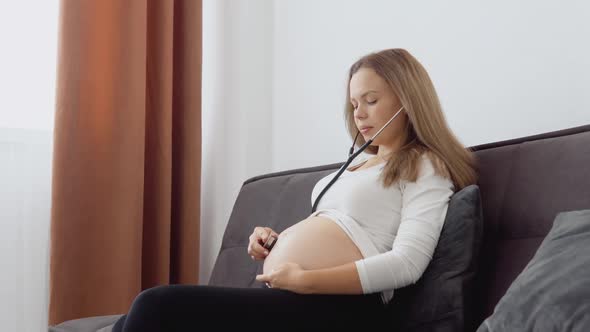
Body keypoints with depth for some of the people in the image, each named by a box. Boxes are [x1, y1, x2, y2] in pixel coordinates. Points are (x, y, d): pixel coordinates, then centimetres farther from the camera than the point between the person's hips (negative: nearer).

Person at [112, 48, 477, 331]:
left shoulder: (425, 168, 0)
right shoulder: (361, 164, 26)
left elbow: (406, 264, -14)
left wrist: (303, 280, -18)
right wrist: (278, 241, 10)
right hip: (280, 295, 9)